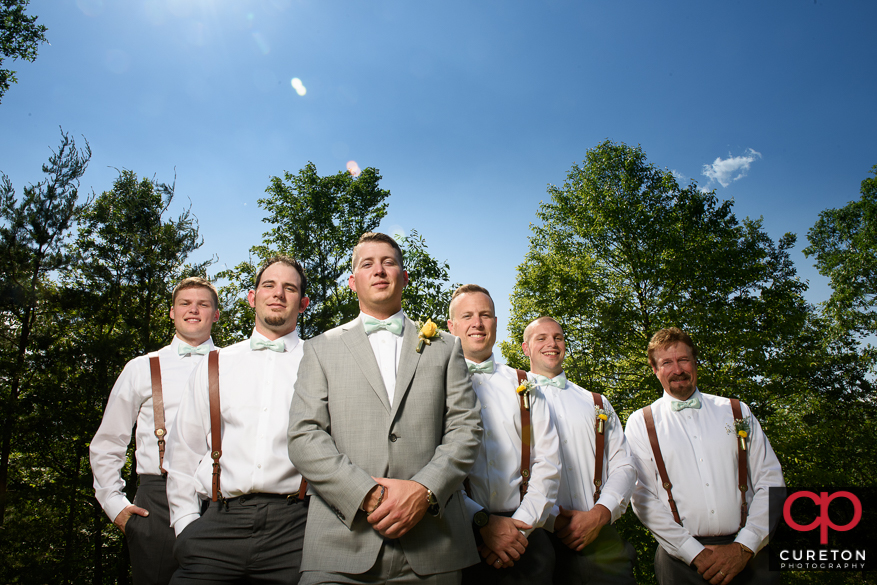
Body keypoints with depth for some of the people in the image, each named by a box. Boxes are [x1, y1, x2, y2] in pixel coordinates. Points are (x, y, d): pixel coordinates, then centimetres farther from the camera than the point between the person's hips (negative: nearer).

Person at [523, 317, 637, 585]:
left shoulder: (597, 403, 16)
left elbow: (623, 466, 9)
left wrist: (599, 514, -7)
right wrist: (552, 519, -13)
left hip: (600, 540, 3)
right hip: (540, 540, -3)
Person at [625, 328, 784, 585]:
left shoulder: (737, 412, 8)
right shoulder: (640, 423, 1)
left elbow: (770, 483, 3)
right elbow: (642, 496, -5)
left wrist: (744, 546, -8)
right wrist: (694, 553, -12)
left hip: (747, 556, 2)